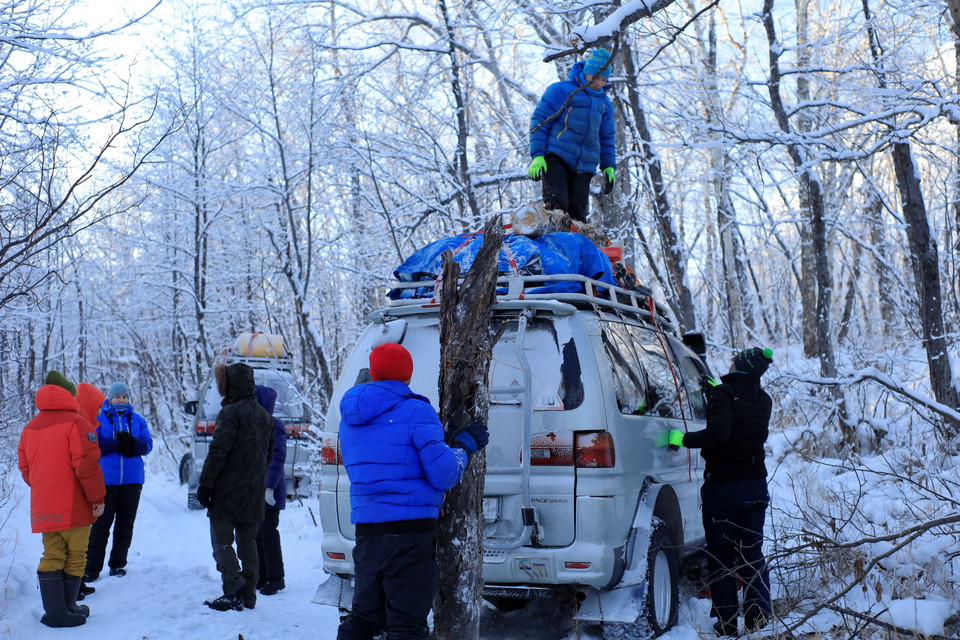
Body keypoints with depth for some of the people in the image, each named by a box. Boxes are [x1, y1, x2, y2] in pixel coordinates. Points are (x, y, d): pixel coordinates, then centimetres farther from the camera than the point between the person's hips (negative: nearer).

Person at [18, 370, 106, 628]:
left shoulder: (30, 428, 12)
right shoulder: (75, 423, -11)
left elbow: (25, 468, 16)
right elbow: (87, 464, -18)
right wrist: (97, 497, -10)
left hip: (43, 508, 6)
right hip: (75, 507, -6)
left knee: (51, 557, 10)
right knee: (74, 558, 6)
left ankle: (54, 612, 7)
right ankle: (67, 610, 12)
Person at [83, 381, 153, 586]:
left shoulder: (137, 420, 9)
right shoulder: (99, 419, 3)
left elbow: (148, 445, 4)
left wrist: (131, 442, -16)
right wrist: (117, 443, -17)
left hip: (132, 480, 3)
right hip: (105, 480, -3)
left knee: (125, 524, 8)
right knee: (101, 524, -2)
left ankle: (118, 564, 18)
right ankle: (92, 568, 5)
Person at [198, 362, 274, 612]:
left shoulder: (231, 412, -12)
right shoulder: (265, 416, 14)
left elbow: (218, 451, -17)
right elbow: (269, 455, 18)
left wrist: (205, 484, -13)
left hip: (228, 491, -7)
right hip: (255, 492, 7)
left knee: (222, 540, -1)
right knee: (248, 542, 11)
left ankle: (234, 592, -10)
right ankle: (248, 596, 12)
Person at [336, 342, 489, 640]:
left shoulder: (350, 419, 12)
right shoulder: (416, 412, -10)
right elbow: (443, 476, -12)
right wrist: (465, 445, 5)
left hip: (366, 533, 7)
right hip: (411, 533, -6)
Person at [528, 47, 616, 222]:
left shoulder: (604, 103, 22)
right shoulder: (561, 90, 4)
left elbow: (607, 137, 29)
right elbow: (539, 121, -1)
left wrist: (609, 166, 17)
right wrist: (537, 155, -10)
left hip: (584, 167, 5)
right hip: (556, 158, -5)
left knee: (577, 213, -2)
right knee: (556, 204, -23)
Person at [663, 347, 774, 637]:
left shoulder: (723, 393, -15)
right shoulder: (763, 401, 6)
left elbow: (718, 432, -30)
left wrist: (682, 438, -20)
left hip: (722, 486, -6)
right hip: (755, 487, 6)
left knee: (720, 558, 5)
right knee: (753, 554, 15)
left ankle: (728, 624, 6)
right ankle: (759, 619, 14)